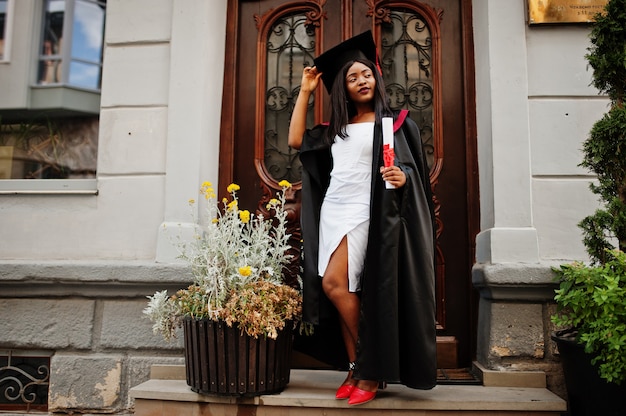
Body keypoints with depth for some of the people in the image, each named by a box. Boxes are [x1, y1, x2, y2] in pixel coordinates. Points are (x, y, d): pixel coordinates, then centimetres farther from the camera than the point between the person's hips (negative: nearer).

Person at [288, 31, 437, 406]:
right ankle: (360, 369, 13)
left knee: (334, 283, -16)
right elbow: (296, 140, 11)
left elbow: (414, 170, 0)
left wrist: (402, 178, -25)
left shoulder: (395, 122, 4)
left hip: (365, 213, -6)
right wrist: (305, 92, 16)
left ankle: (370, 369, 0)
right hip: (332, 212, 6)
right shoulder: (335, 128, 18)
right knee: (345, 291, 2)